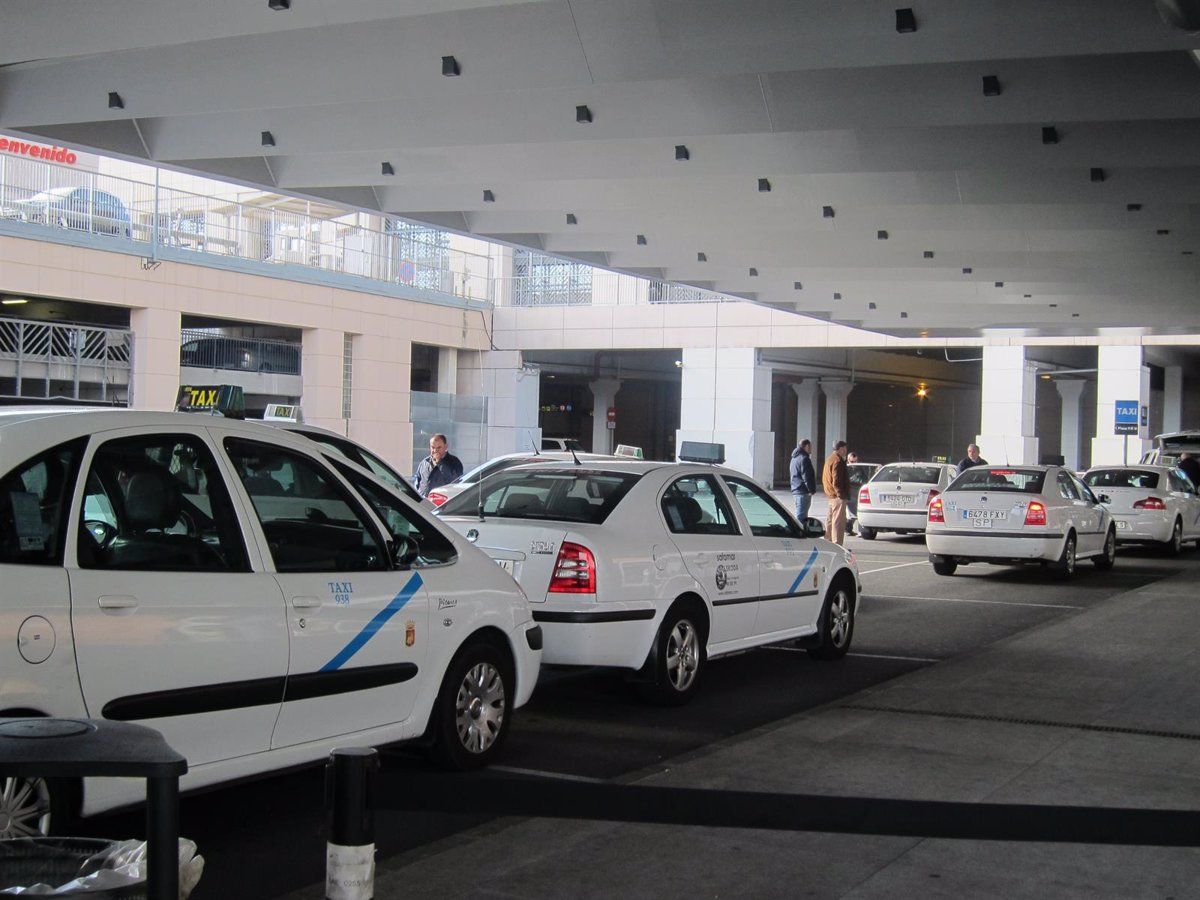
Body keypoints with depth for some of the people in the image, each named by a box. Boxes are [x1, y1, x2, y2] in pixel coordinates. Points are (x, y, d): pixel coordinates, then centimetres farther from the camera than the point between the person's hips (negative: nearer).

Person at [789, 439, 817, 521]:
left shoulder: (795, 458, 19)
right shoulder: (804, 458, -14)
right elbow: (807, 477, -19)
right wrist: (811, 490, -12)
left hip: (795, 491, 10)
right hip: (803, 492, -10)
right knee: (801, 517, -10)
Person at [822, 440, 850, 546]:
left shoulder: (829, 459, 20)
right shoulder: (838, 461, -14)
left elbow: (824, 479, 25)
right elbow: (836, 480, -21)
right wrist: (841, 494, -21)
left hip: (831, 495, 11)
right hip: (838, 497, -11)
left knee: (830, 520, 17)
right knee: (838, 521, -10)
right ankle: (837, 544, -12)